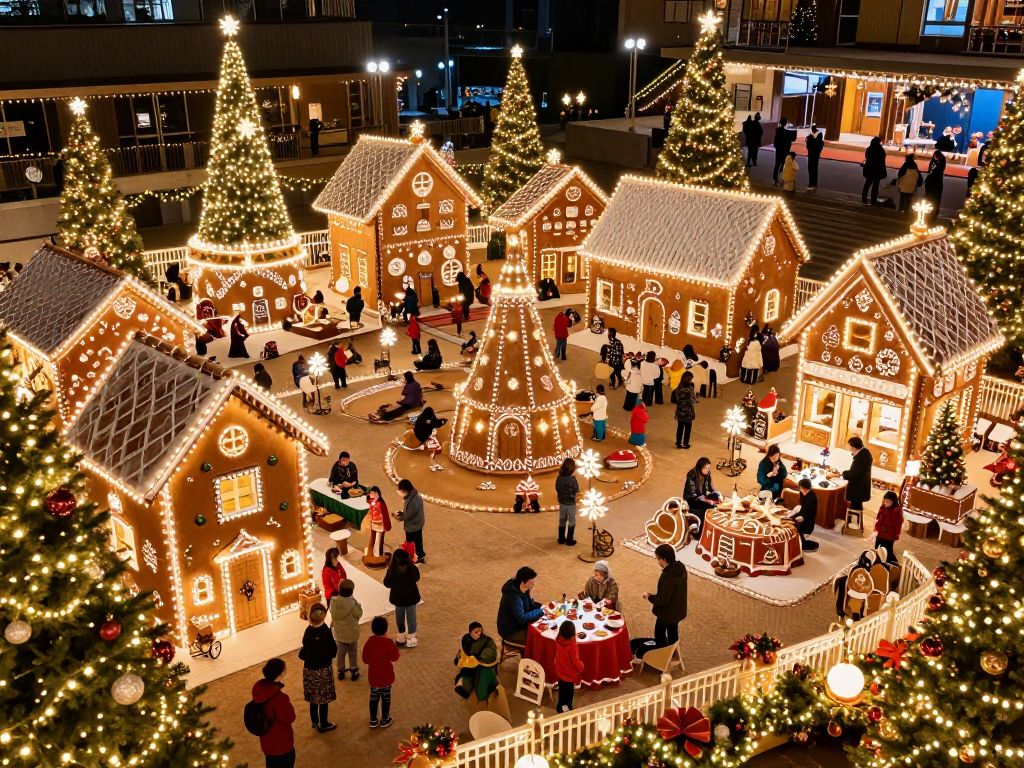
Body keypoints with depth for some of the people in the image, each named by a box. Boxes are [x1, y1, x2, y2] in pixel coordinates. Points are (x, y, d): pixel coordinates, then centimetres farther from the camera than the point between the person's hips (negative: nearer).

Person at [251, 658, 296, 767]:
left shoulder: (259, 688, -12)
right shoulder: (279, 696, -36)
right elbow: (289, 718, -24)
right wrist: (287, 701, -15)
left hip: (266, 737, 7)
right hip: (281, 741, -7)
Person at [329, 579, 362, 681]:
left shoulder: (333, 601, -17)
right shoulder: (352, 602, -29)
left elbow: (333, 614, -4)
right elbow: (358, 614, -15)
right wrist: (358, 605, -1)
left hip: (339, 633, 3)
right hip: (352, 633, -3)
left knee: (340, 652, 22)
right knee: (352, 653, 18)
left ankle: (340, 671, 34)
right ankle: (354, 672, 30)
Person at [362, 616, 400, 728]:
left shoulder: (369, 642, -13)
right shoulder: (389, 642, -21)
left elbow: (365, 659, -5)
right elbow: (395, 657, -11)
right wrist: (394, 645, 1)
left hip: (373, 676, 2)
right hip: (386, 676, -2)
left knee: (373, 697, 18)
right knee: (386, 698, 15)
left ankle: (373, 720, 26)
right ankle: (385, 720, 25)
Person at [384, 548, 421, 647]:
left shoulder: (392, 570, -26)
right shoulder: (413, 569, -23)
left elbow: (387, 584, -12)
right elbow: (417, 578, -1)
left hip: (398, 597, 0)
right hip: (411, 597, 0)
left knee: (399, 617, 22)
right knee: (411, 617, 17)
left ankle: (401, 637, 37)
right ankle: (411, 639, 26)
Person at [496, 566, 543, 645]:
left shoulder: (524, 590, -3)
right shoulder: (513, 596, -30)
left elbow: (530, 604, 11)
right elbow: (522, 618, -30)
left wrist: (543, 607, -6)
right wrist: (541, 611, -26)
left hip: (520, 625, 9)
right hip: (510, 632, -9)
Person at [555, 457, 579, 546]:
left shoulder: (559, 478, -8)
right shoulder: (572, 479, -24)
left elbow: (557, 489, 1)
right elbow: (576, 492, -18)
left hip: (561, 502, 5)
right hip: (571, 503, -5)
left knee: (562, 520, 18)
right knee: (571, 521, 11)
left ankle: (561, 539, 28)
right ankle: (569, 540, 17)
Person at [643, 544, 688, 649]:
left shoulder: (668, 576, -36)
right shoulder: (680, 568, -8)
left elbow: (663, 600, -29)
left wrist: (649, 597, -12)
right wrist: (654, 596, 7)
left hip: (667, 613, -8)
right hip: (677, 610, 9)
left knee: (660, 639, 13)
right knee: (673, 634, 27)